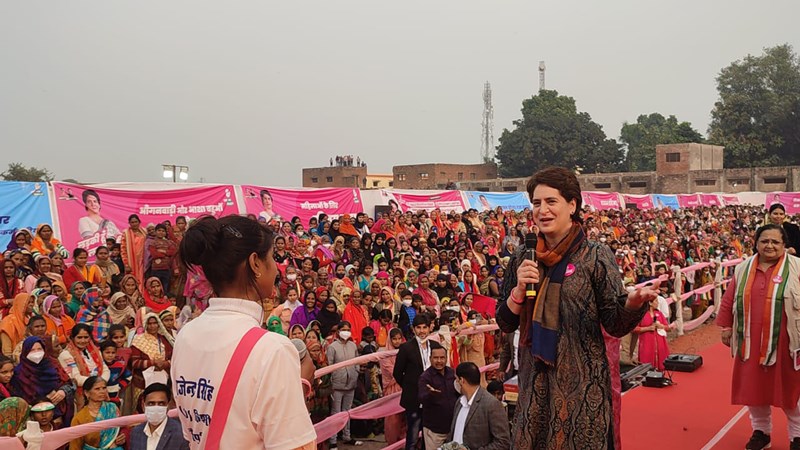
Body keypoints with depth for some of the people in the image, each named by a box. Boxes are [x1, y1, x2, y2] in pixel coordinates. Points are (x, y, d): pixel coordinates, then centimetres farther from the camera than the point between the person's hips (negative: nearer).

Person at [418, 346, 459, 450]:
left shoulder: (452, 373, 2)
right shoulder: (425, 377, -15)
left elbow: (459, 394, 11)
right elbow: (422, 399, -27)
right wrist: (431, 393, -48)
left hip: (453, 425, 5)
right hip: (434, 428, -5)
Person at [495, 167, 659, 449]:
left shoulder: (596, 257, -7)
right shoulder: (523, 259, 3)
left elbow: (615, 325, -8)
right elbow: (505, 324, 5)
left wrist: (634, 302, -29)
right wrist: (519, 288, -12)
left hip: (583, 381, -3)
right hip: (535, 382, 4)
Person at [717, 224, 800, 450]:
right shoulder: (743, 269, 6)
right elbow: (729, 300, 10)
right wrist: (726, 327, 8)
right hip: (751, 342, 3)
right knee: (753, 386, 11)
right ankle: (761, 431, 27)